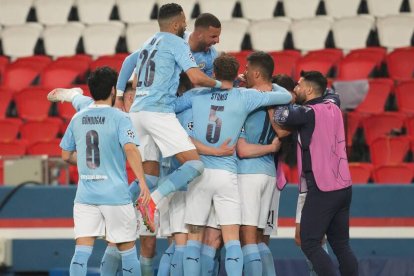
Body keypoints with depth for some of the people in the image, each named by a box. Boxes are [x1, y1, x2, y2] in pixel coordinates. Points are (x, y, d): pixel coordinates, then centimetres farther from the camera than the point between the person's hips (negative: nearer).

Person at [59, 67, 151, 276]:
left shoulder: (77, 119, 7)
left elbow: (66, 155, 15)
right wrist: (142, 182, -22)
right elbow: (130, 149, -21)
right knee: (127, 249, 10)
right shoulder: (119, 118, -6)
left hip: (85, 195, 3)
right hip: (116, 194, -3)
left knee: (82, 250, -3)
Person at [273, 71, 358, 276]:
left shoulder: (309, 113, -13)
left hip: (322, 189, -8)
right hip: (343, 186, 8)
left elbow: (280, 116, -23)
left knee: (309, 245, -5)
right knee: (341, 245, 11)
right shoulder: (332, 106, 11)